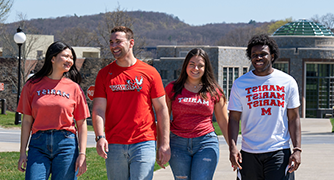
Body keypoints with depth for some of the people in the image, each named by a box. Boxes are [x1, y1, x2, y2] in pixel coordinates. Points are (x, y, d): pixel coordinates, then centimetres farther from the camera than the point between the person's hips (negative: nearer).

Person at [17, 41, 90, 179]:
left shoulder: (74, 88, 6)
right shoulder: (33, 85, 7)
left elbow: (81, 124, 6)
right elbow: (27, 121, 7)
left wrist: (82, 154, -2)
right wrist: (22, 153, 3)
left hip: (66, 144, 0)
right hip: (39, 144, 0)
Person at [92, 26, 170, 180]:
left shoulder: (149, 73, 4)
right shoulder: (105, 74, 7)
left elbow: (161, 109, 5)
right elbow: (98, 110, 1)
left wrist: (164, 144, 0)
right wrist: (100, 137, -15)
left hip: (144, 144, -2)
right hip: (114, 146, 2)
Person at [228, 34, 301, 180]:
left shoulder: (288, 82, 6)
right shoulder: (240, 83, 6)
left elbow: (293, 118, 7)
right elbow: (234, 118, 4)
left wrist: (297, 149, -2)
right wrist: (232, 147, -10)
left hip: (279, 152, -1)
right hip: (249, 153, 1)